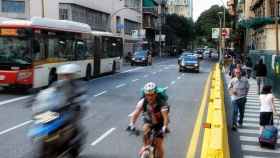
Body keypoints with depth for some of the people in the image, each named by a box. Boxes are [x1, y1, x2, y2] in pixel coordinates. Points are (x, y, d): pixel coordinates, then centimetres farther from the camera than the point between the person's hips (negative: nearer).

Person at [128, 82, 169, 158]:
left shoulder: (162, 103, -33)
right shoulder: (142, 102, -25)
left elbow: (166, 117, -44)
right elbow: (136, 113, -33)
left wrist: (164, 127, -61)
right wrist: (132, 124, -49)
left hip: (159, 123, -2)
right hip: (148, 121, 2)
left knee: (158, 145, -7)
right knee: (145, 129, -30)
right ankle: (146, 146, -6)